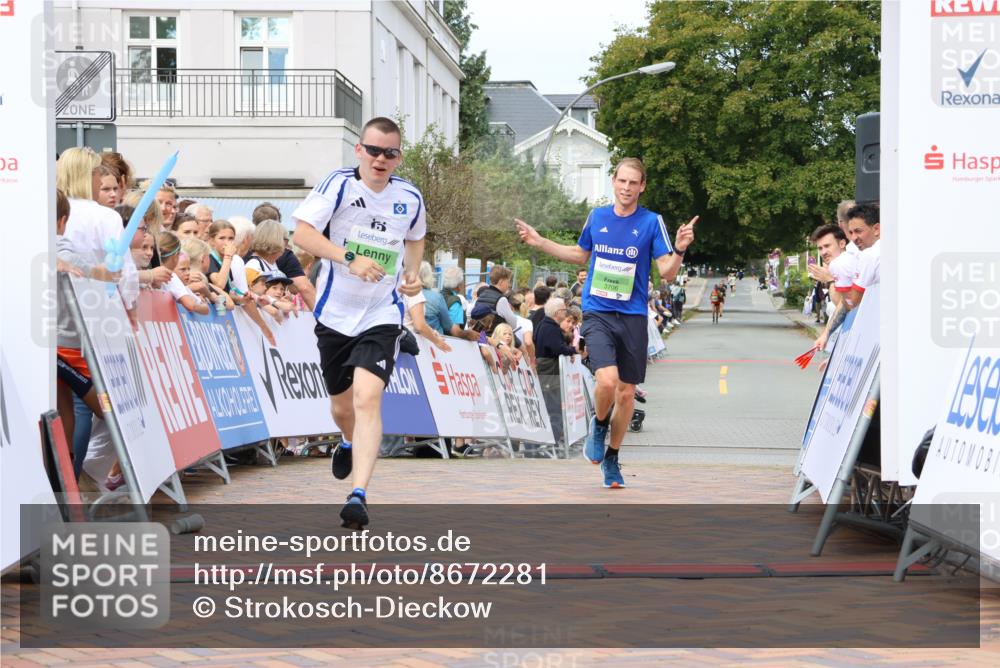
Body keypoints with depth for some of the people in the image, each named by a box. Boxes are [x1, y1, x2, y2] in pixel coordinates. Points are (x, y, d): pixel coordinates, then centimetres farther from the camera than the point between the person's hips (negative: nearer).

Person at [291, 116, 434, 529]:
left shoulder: (410, 198, 0)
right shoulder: (338, 185, -9)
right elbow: (302, 234, -18)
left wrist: (413, 274, 3)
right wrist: (349, 258, -30)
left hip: (382, 315, -1)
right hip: (335, 313, 1)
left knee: (368, 400, -20)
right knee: (342, 406, 17)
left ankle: (359, 495, -25)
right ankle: (349, 444, 53)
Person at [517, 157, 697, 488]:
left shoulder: (652, 222, -3)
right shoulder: (597, 216, 5)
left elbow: (667, 273, -5)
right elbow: (581, 255, 24)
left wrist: (679, 249, -24)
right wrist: (539, 242, 18)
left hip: (633, 317, 0)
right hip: (597, 314, 0)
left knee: (626, 393, 6)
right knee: (607, 380, -22)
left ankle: (611, 458, 27)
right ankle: (599, 424, 11)